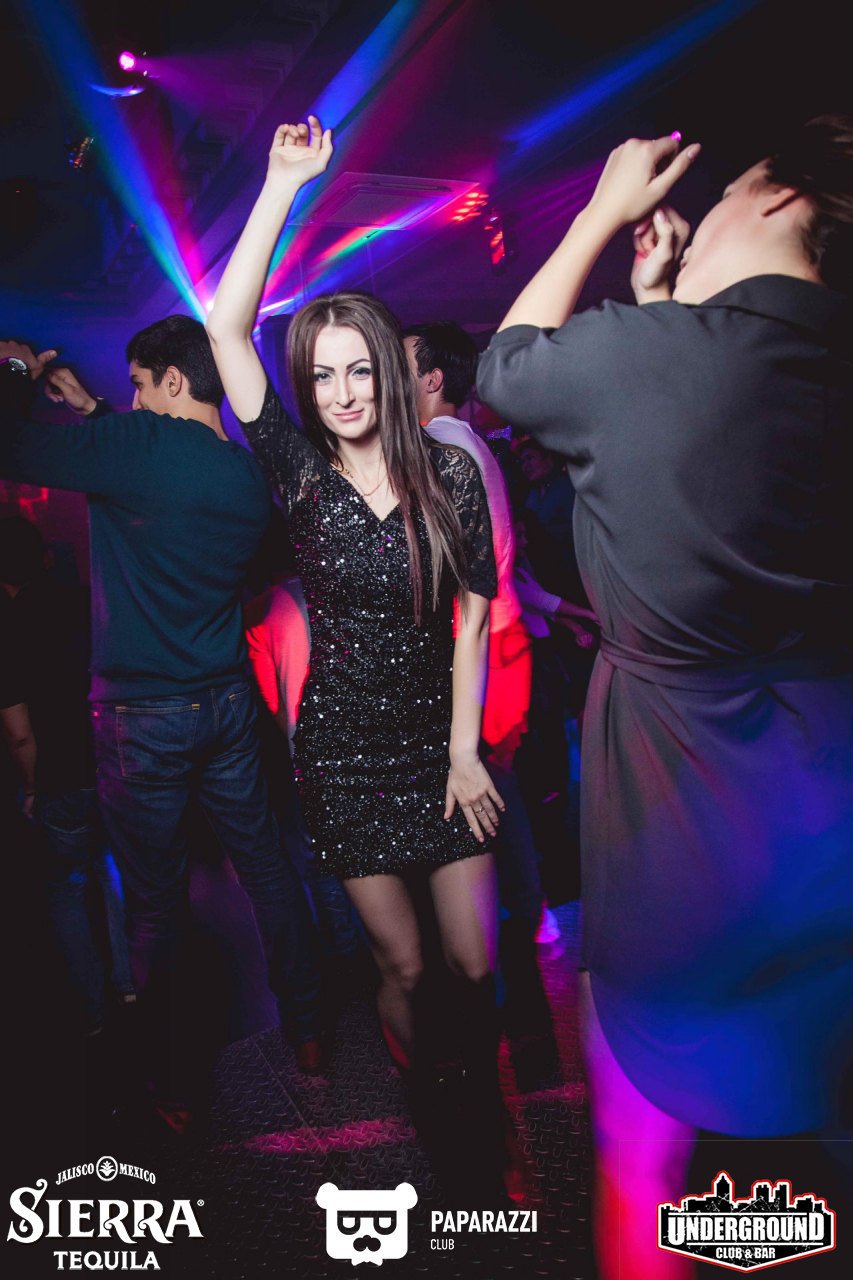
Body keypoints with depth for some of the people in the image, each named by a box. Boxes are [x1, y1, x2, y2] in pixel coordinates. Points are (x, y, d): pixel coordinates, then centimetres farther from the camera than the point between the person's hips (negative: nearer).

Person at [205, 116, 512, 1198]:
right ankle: (416, 1097, 40)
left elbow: (473, 616, 0)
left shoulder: (449, 476, -3)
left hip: (442, 744, 1)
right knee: (401, 962, 9)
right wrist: (283, 184, -11)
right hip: (344, 752, 0)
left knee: (475, 963, 3)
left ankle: (487, 1116, 30)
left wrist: (464, 748, -5)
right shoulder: (301, 476, -4)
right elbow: (224, 328, -11)